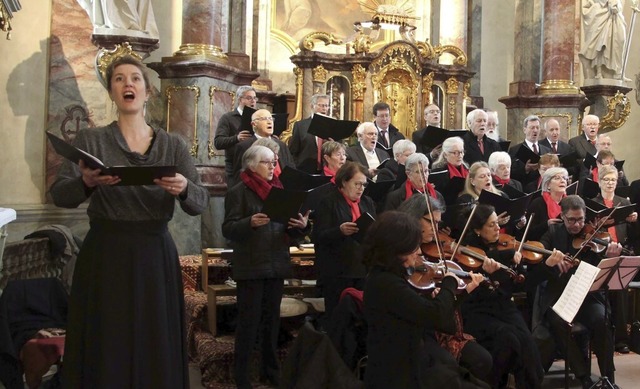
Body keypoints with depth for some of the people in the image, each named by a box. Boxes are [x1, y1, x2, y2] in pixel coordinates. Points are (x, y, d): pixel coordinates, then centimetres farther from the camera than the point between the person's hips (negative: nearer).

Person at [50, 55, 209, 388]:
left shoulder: (173, 145, 6)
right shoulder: (90, 140, 3)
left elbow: (201, 203, -2)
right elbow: (59, 195, -7)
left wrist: (184, 188, -24)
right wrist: (86, 183, -29)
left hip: (155, 256, 2)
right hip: (104, 256, -1)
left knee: (156, 353, 5)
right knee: (105, 352, 2)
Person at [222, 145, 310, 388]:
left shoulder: (279, 191, 14)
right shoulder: (238, 192, -5)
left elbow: (289, 229, 14)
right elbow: (228, 229, -12)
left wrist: (301, 225, -8)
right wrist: (250, 222, -30)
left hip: (276, 265, 6)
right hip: (250, 267, -6)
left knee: (272, 320, 12)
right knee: (249, 321, -2)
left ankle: (270, 369, 23)